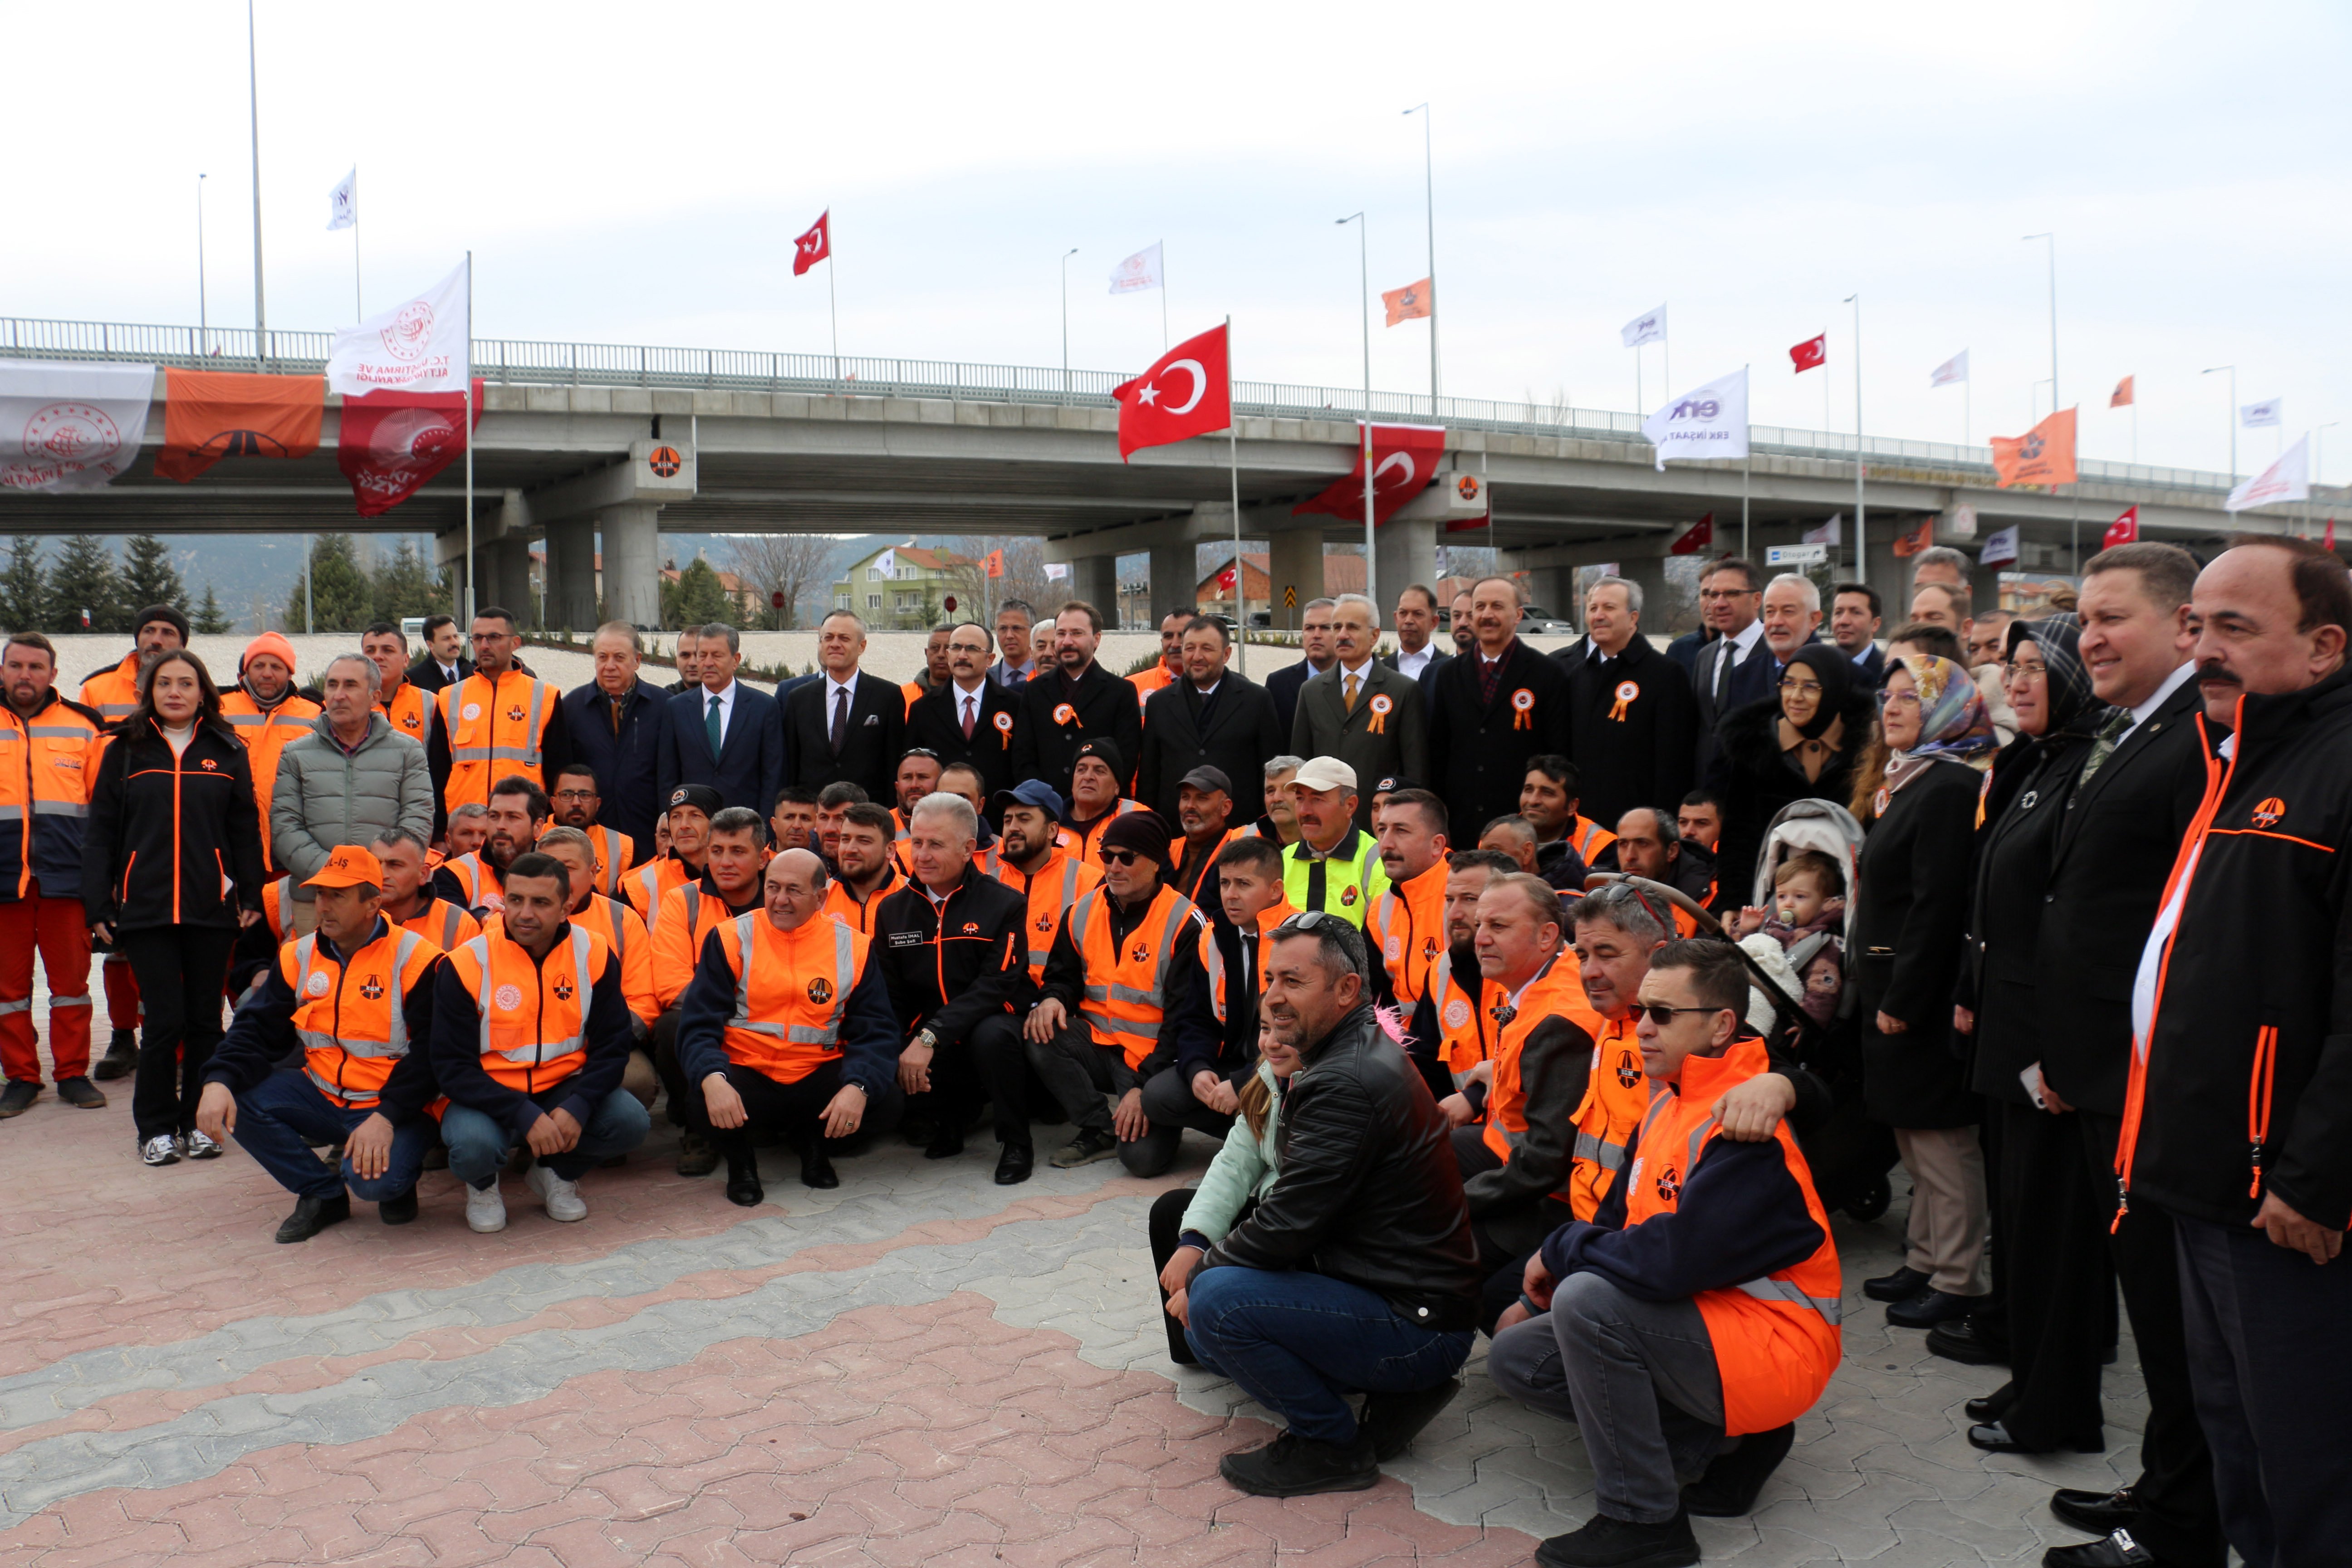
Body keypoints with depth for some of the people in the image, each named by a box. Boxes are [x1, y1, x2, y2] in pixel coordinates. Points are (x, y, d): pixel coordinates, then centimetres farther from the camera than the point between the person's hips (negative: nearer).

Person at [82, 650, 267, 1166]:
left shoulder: (227, 752, 8)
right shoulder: (125, 751, 7)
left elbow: (245, 831, 8)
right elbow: (100, 833, 6)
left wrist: (251, 897, 2)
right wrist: (98, 905, 0)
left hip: (212, 908, 1)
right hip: (145, 908, -1)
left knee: (205, 1020, 5)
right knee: (165, 1020, -3)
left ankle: (199, 1121, 18)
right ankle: (156, 1126, 11)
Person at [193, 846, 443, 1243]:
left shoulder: (415, 959, -13)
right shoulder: (298, 957, 5)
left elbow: (427, 1055, -16)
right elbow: (257, 1030, 2)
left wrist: (386, 1118, -27)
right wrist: (219, 1081, -18)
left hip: (394, 1107, -6)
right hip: (322, 1099, 6)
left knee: (374, 1178, -33)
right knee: (236, 1099, -15)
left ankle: (397, 1172, 8)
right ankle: (324, 1193, 1)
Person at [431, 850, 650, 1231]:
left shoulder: (593, 954, -6)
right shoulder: (468, 963, -12)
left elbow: (613, 1045, -3)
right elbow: (452, 1067, -12)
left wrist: (578, 1107, -22)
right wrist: (525, 1116, -24)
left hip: (564, 1089, 2)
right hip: (489, 1096, -2)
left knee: (631, 1123, -23)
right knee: (472, 1144, -33)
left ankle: (556, 1174, 11)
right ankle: (483, 1185, 8)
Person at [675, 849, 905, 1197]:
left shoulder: (852, 946, 2)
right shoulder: (731, 939, -2)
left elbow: (876, 1031, -3)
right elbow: (699, 1025, -8)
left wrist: (858, 1087, -24)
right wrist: (712, 1079, -30)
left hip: (817, 1076, 2)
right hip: (747, 1074, -2)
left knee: (886, 1106, -24)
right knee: (702, 1109, -33)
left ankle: (811, 1140, 12)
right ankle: (739, 1154, 7)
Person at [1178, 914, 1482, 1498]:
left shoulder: (1348, 1082, -24)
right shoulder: (1355, 1054, 9)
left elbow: (1286, 1227, -23)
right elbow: (1291, 1211, 13)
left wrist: (1197, 1277, -7)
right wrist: (1205, 1265, 3)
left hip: (1418, 1328, -11)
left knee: (1215, 1303, -24)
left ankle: (1333, 1445, -4)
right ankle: (1395, 1395, 13)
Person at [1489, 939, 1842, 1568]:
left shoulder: (1744, 1129, -23)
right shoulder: (1668, 1102, 6)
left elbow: (1668, 1262, -31)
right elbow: (1620, 1218, 14)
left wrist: (1560, 1252, -15)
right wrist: (1553, 1269, -1)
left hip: (1773, 1346, -10)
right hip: (1701, 1320, 10)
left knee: (1586, 1299, -30)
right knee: (1515, 1357, 3)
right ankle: (1726, 1439, 9)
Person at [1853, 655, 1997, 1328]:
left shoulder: (1950, 787, -17)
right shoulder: (1909, 781, 14)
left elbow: (1937, 905, -22)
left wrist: (1902, 998, -20)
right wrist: (1883, 993, 15)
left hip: (1923, 993, -10)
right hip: (1893, 988, 10)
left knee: (1941, 1136, -1)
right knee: (1915, 1135, 17)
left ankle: (1957, 1280, 8)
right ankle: (1925, 1261, 28)